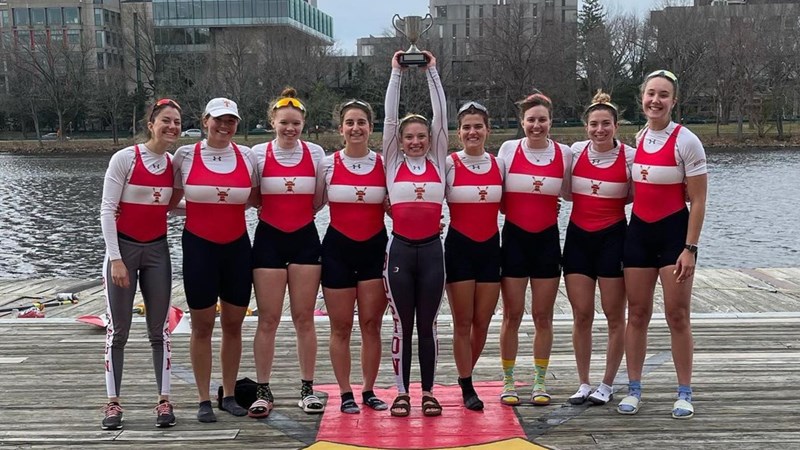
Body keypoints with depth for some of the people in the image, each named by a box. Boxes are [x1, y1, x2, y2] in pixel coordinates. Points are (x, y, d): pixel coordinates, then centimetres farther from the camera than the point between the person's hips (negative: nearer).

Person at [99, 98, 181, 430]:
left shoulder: (174, 162, 3)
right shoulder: (124, 158, -11)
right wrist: (115, 258, -16)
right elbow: (107, 210, -12)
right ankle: (113, 402, 13)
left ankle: (164, 400, 13)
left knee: (159, 328, 6)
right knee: (118, 329, 3)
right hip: (123, 247, -4)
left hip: (157, 250, 4)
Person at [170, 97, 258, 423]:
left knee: (233, 325, 9)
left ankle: (229, 395, 22)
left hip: (237, 247, 2)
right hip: (199, 247, -2)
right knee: (202, 327, 5)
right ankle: (204, 400, 16)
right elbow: (171, 199, 7)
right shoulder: (186, 155, -3)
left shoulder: (246, 155, 2)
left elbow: (255, 197, 14)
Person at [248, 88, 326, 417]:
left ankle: (307, 389, 15)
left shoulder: (315, 153, 3)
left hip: (305, 239, 1)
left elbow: (321, 199, 8)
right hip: (269, 239, -1)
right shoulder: (258, 153, 1)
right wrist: (275, 208, -3)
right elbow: (250, 198, 5)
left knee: (304, 318, 5)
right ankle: (263, 391, 11)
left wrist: (301, 213, -1)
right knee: (268, 320, 1)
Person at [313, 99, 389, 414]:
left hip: (374, 249, 1)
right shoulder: (328, 164, 0)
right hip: (338, 249, 0)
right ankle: (345, 394, 16)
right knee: (341, 326, 5)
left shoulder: (384, 164, 1)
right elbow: (313, 205, 9)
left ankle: (369, 391, 18)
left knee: (371, 324, 4)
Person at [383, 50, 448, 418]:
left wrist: (431, 72, 2)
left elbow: (441, 116, 2)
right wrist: (396, 72, 1)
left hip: (431, 249, 1)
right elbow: (390, 117, 0)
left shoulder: (437, 161, 7)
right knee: (402, 325, 7)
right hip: (400, 249, -1)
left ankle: (428, 392, 19)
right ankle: (402, 392, 17)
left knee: (428, 325, 9)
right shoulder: (393, 163, 5)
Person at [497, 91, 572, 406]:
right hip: (514, 238, -1)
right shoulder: (508, 149, -1)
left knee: (543, 315, 6)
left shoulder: (563, 153, 1)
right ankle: (508, 382, 14)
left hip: (547, 239, 1)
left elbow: (569, 193, 13)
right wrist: (516, 211, -3)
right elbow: (496, 194, 4)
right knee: (512, 315, 2)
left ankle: (540, 382, 18)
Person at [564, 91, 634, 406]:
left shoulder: (629, 156, -6)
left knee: (614, 316, 5)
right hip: (578, 237, 2)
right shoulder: (575, 152, 1)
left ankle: (607, 384, 20)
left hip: (612, 237, -2)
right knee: (581, 315, 5)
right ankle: (583, 384, 19)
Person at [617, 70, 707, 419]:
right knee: (637, 313, 8)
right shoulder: (637, 138, 7)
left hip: (674, 231, -4)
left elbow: (697, 201, -10)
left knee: (677, 316, 1)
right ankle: (634, 390, 17)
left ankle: (684, 393, 14)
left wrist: (690, 249, -14)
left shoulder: (686, 142, -9)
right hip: (639, 231, 5)